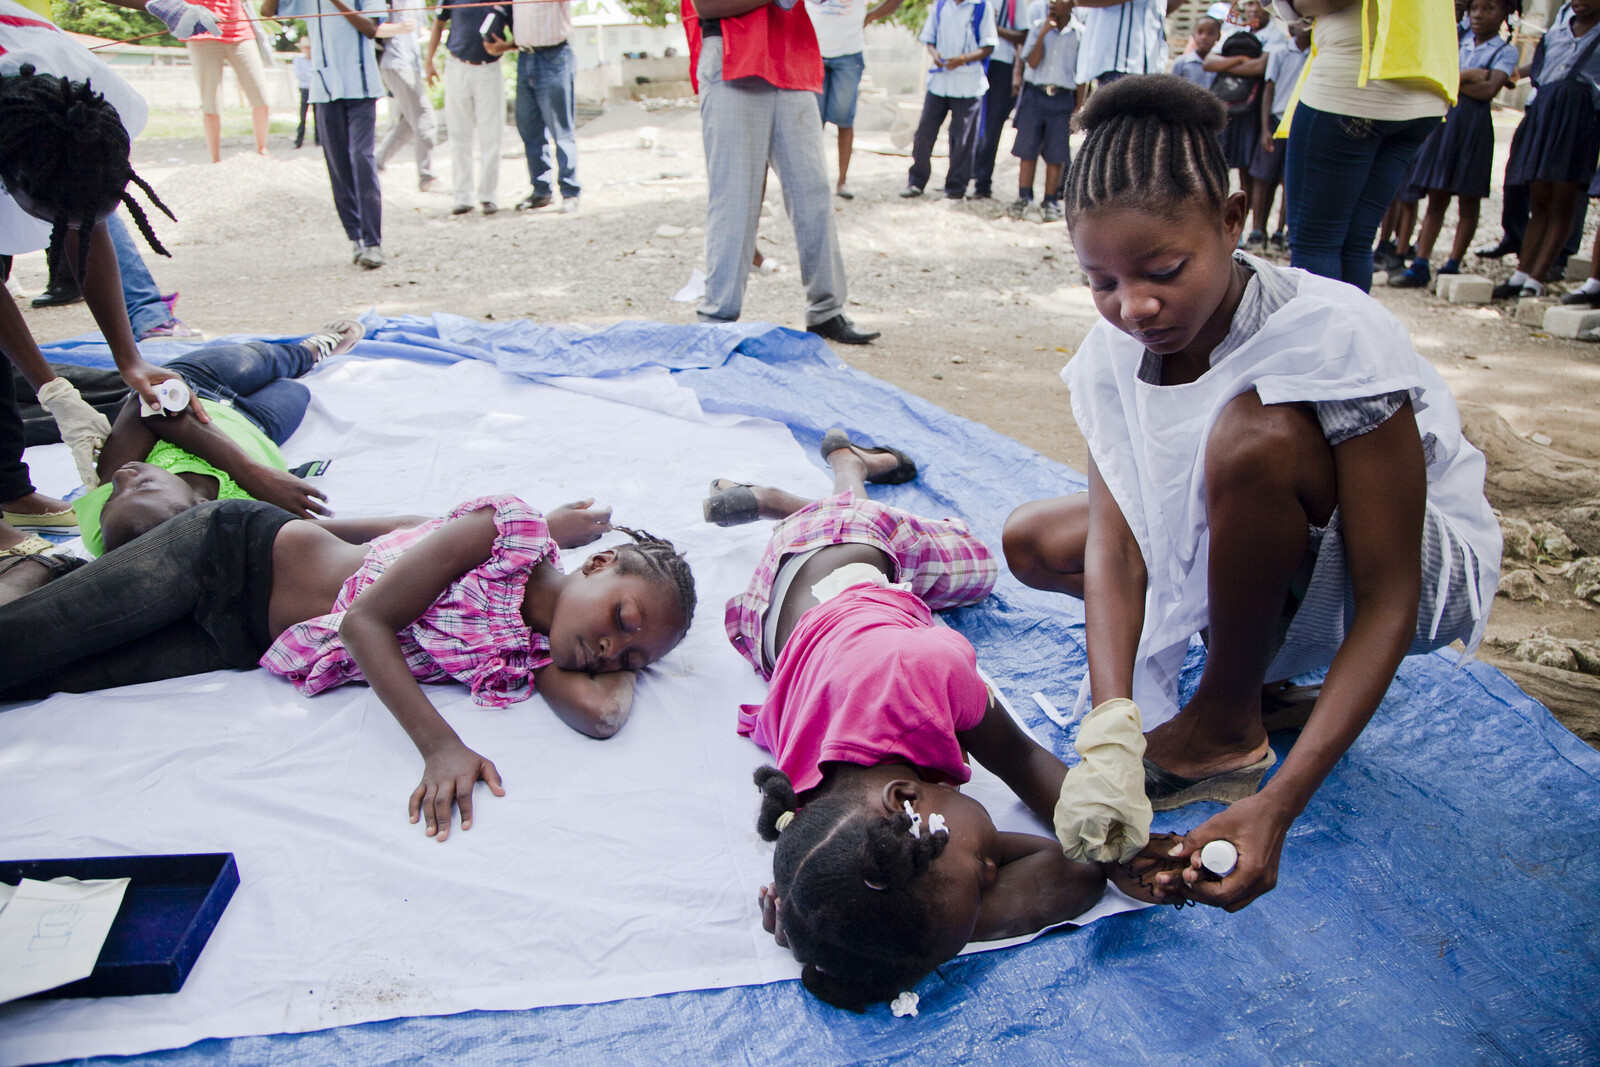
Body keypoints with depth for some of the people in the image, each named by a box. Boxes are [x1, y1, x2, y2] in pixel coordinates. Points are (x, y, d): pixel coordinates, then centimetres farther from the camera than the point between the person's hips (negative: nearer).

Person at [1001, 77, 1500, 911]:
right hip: (1251, 561, 6)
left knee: (1254, 431, -36)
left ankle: (1225, 726, -14)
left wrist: (1276, 807, -39)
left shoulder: (1336, 339, -31)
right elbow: (1115, 545, -21)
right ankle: (1253, 667, 4)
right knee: (1032, 540, -5)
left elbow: (1388, 600, -30)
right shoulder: (1117, 349, -15)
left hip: (1428, 570, -5)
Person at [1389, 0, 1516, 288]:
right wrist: (1470, 75, -10)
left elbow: (1488, 90, -13)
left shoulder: (1506, 51, 1)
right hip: (1443, 119, 3)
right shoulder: (1459, 42, 14)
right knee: (1436, 198, 2)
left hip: (1474, 125, -3)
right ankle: (1420, 265, 0)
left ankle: (1453, 265, 6)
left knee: (1468, 200, 2)